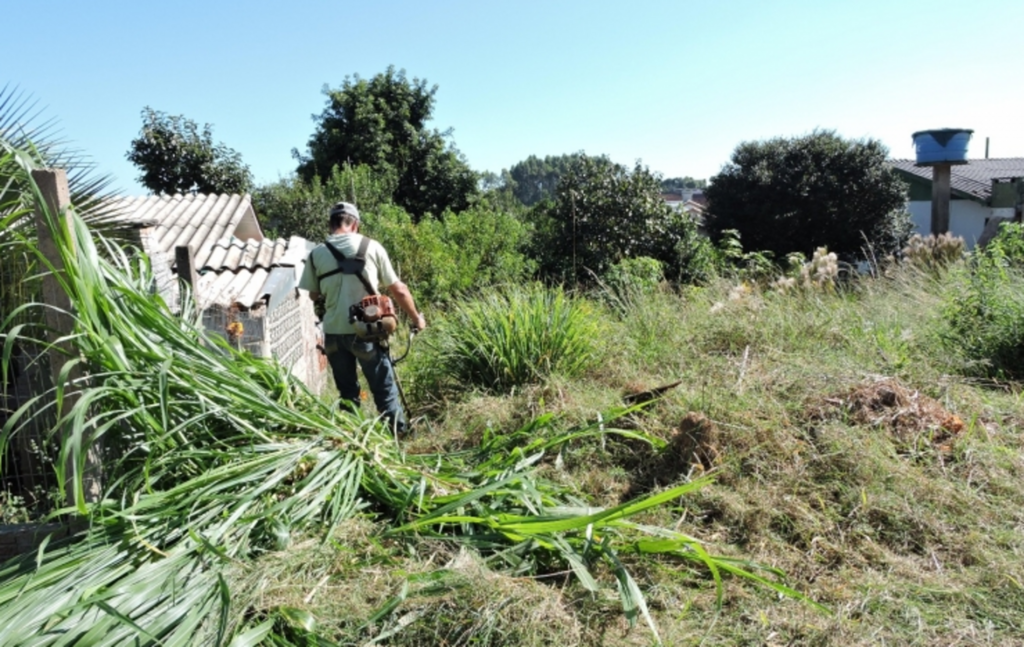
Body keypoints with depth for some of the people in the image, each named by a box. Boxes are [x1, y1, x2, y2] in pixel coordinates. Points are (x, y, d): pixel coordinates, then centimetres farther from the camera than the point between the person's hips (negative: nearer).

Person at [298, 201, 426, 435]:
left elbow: (313, 295, 13)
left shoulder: (317, 253, 3)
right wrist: (416, 317, 14)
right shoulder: (371, 246, -1)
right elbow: (398, 290, 2)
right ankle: (399, 432, 10)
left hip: (333, 332, 2)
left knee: (347, 392, 16)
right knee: (384, 388, 8)